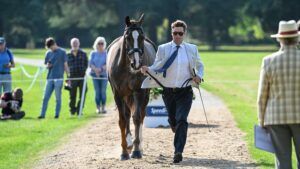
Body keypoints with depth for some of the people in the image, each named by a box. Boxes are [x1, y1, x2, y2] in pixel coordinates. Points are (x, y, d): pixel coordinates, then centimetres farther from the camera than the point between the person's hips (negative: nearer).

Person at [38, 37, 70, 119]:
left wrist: (68, 76, -3)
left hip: (59, 78, -4)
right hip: (50, 78, 4)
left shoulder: (62, 52, 1)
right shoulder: (48, 53, 13)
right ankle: (42, 114, 3)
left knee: (58, 98, -1)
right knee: (45, 97, 1)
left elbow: (65, 65, 2)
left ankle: (57, 114, 5)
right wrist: (48, 66, -6)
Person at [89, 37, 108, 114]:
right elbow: (90, 63, 2)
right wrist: (95, 69, -16)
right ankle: (98, 107, 1)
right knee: (97, 91, -2)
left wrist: (101, 69, -20)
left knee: (103, 91, -5)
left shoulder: (106, 53, 4)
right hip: (95, 74, 1)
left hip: (104, 74, -1)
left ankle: (103, 107, -1)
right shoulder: (93, 53, 9)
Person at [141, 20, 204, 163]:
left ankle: (178, 152, -18)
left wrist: (199, 76, -4)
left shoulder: (192, 49, 3)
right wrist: (147, 69, -20)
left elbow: (199, 66, 17)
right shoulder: (163, 49, 1)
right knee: (173, 121, 14)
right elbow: (156, 68, 1)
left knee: (181, 120, -16)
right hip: (168, 91, 2)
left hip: (185, 92, -1)